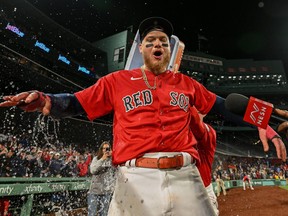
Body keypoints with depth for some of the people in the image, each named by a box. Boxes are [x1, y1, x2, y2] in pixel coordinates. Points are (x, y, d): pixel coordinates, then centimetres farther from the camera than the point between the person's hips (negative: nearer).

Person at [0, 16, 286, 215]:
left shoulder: (186, 83, 16)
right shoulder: (117, 80, 9)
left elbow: (221, 106, 18)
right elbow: (75, 103, 5)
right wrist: (45, 101, -15)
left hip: (185, 177, 3)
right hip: (135, 179, -1)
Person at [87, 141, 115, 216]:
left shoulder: (113, 160, 0)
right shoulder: (96, 158, 2)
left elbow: (116, 169, -13)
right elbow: (92, 170, -12)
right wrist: (102, 159, -18)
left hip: (107, 192, 0)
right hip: (94, 190, 0)